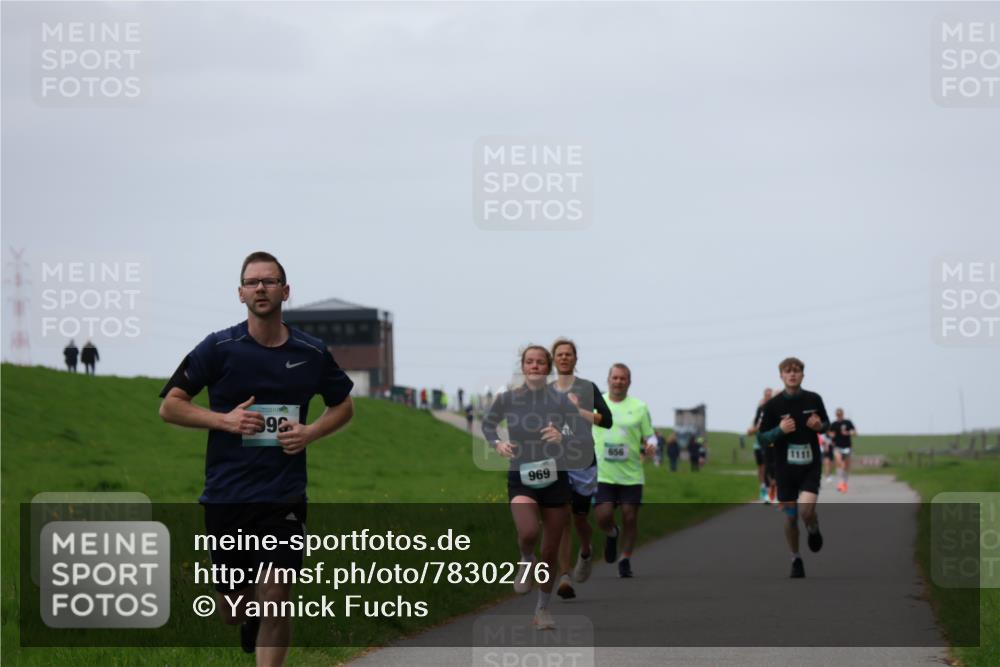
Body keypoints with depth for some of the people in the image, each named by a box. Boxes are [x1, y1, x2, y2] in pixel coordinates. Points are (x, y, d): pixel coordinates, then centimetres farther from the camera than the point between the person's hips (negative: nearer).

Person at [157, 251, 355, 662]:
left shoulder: (312, 353, 3)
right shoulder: (219, 348, -3)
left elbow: (343, 406, 18)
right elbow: (170, 406, 1)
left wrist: (311, 432, -2)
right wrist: (225, 419, -13)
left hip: (283, 496, 0)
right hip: (226, 494, 0)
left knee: (275, 597, -13)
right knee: (232, 609, 9)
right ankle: (251, 632, 46)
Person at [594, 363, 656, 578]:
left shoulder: (639, 407, 4)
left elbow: (650, 435, 8)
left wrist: (650, 446, -13)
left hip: (631, 474, 0)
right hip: (602, 474, 0)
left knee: (630, 518, 0)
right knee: (603, 517, -12)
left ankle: (625, 560, 17)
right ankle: (611, 534, 24)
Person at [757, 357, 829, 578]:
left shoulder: (814, 399, -1)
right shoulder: (773, 405, -5)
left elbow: (826, 423, 15)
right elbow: (763, 439, -1)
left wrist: (820, 426, -9)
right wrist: (779, 430, -21)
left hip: (810, 466, 0)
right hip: (785, 468, 1)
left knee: (806, 509, -21)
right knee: (790, 516, 5)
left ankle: (814, 529, 15)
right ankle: (796, 559, 25)